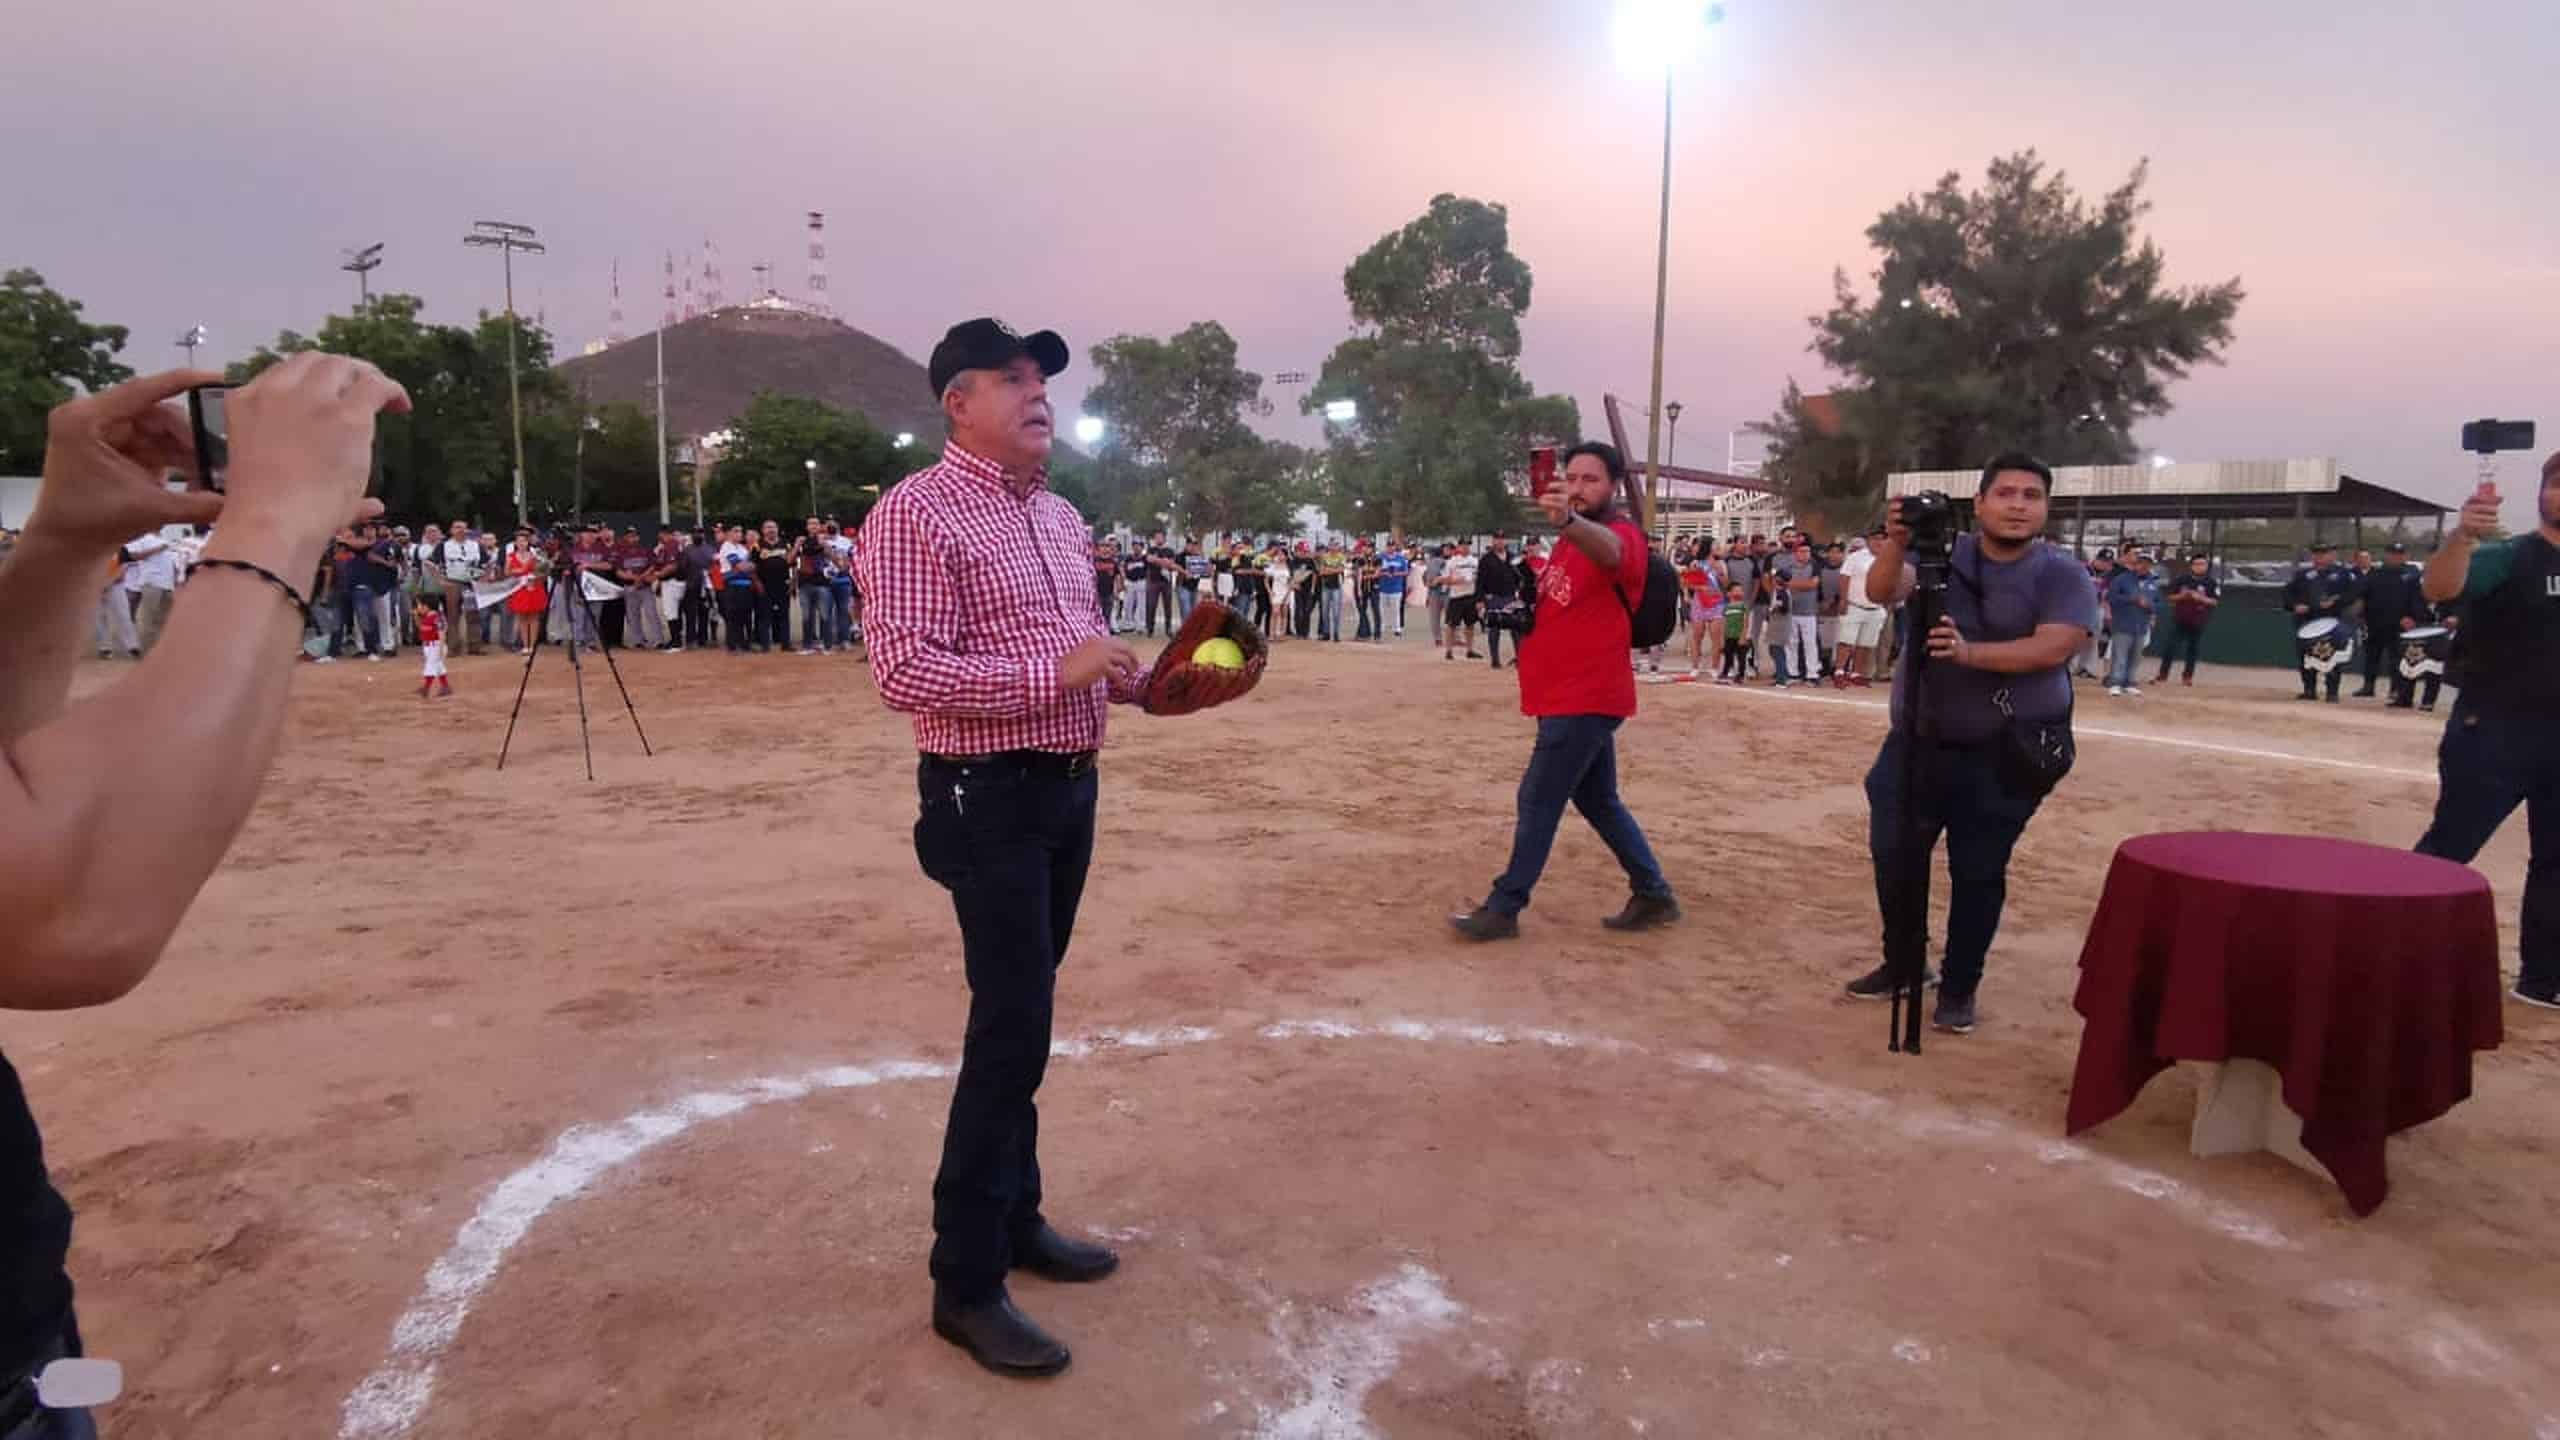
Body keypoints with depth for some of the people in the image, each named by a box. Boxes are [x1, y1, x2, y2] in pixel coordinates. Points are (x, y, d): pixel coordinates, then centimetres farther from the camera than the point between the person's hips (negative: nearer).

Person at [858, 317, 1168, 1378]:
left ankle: (1015, 1216, 32)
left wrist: (1134, 679, 6)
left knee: (1023, 1019, 17)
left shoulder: (1060, 516, 14)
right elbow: (903, 672, -22)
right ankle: (966, 1281, 9)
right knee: (1012, 1026, -6)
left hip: (1069, 787, 8)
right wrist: (1055, 673, -24)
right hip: (991, 797, -8)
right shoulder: (918, 512, -13)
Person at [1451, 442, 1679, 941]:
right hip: (1569, 696, 10)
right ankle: (1654, 895, 26)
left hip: (1587, 698, -10)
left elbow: (1608, 549, -40)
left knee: (1537, 801, -4)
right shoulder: (1570, 539, 15)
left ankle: (1503, 909, 5)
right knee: (1598, 802, 16)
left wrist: (1568, 521, -62)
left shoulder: (1623, 534, -15)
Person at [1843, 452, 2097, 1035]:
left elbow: (2054, 648, -19)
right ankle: (1901, 964, 29)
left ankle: (1959, 988, 20)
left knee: (1978, 873, 4)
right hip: (1916, 742, 3)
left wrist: (1970, 652, -33)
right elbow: (1882, 592, -14)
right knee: (1894, 856, 9)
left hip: (2004, 756, -3)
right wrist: (1896, 543, -34)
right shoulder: (1942, 554, 1)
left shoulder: (2063, 574, -5)